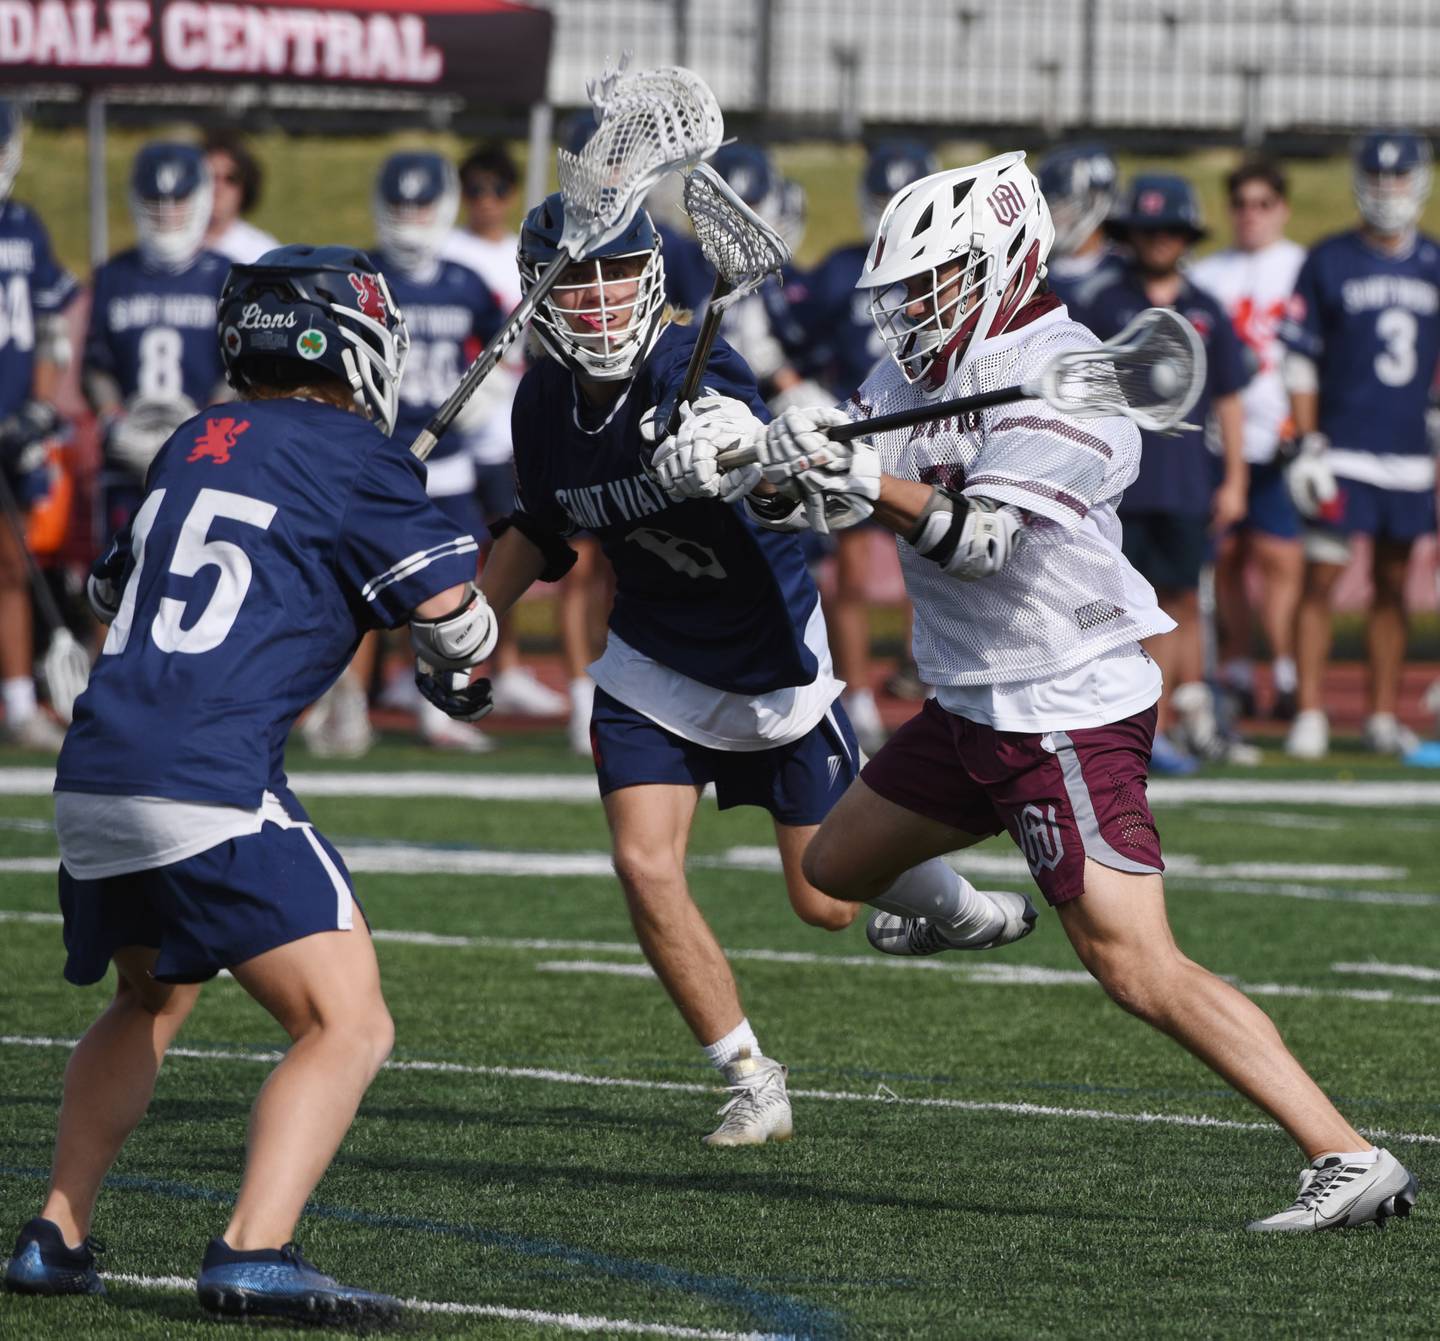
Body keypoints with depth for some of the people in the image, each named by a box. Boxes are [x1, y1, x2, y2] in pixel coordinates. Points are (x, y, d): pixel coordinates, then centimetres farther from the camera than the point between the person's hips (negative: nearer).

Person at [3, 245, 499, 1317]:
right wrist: (454, 660, 20)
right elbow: (458, 622, -3)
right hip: (211, 782, -8)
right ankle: (254, 1254, -22)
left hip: (94, 777, 8)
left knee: (150, 1002, 30)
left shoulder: (192, 445, 19)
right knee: (349, 1028, -6)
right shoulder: (351, 458, 0)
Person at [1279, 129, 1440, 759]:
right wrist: (1308, 443, -7)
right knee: (1321, 578, -6)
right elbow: (1301, 361, 0)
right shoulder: (1329, 262, -1)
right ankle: (1310, 714, -2)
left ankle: (1384, 717, 15)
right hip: (1342, 449, -3)